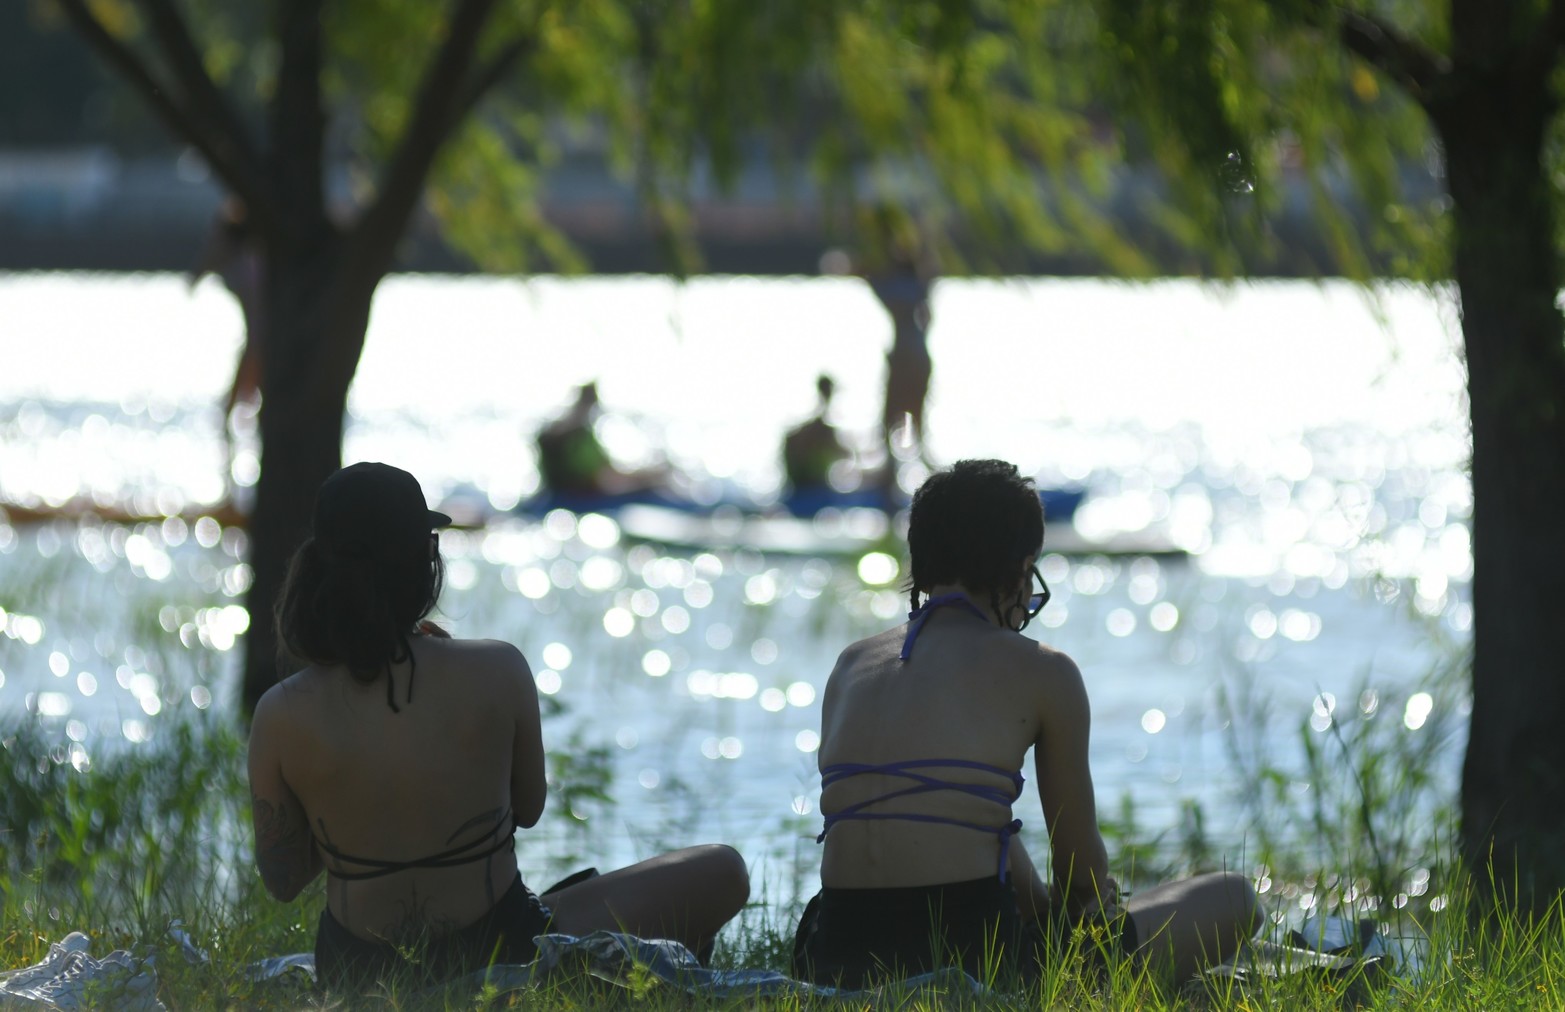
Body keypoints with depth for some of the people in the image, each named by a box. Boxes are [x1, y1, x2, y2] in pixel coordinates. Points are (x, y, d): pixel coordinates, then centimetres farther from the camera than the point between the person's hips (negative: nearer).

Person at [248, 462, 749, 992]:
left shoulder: (281, 715, -15)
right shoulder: (497, 672, -18)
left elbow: (282, 879, -3)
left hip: (357, 973, 4)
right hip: (500, 958, -4)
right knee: (722, 873, 13)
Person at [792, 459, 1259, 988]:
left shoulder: (850, 667, 16)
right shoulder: (1041, 672, 3)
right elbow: (1081, 867, 14)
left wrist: (1043, 911, 34)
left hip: (836, 962, 4)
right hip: (975, 958, -4)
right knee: (1233, 899, 13)